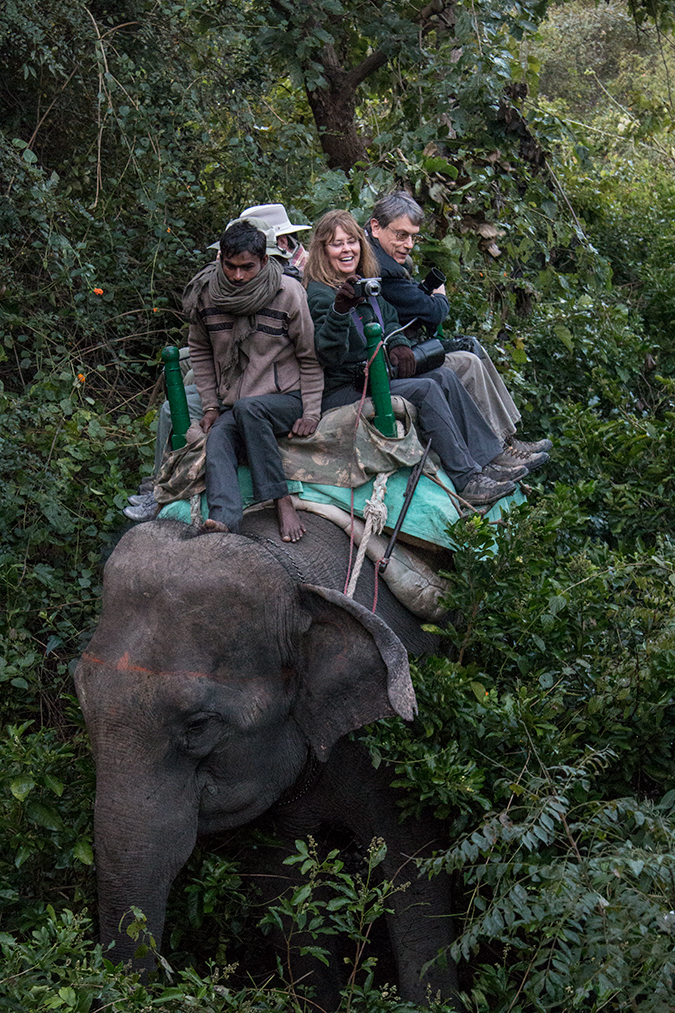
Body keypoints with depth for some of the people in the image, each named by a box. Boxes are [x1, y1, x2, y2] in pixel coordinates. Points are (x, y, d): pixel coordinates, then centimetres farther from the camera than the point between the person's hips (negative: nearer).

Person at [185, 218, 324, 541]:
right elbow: (199, 352, 18)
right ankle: (224, 518, -52)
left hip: (285, 399, -3)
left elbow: (311, 358, 0)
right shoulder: (204, 295, 2)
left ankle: (281, 501, -31)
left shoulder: (289, 293, -7)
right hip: (233, 408, 3)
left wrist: (311, 412, -7)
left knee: (247, 408, -35)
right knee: (217, 438, -29)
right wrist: (210, 405, 9)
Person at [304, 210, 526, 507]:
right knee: (424, 390, -22)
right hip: (340, 391, -9)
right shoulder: (319, 294, -16)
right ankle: (467, 480, -22)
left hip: (372, 378, 9)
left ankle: (487, 461, -4)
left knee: (444, 377, -3)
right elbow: (329, 356, -29)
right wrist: (339, 310, -45)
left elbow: (389, 320, 26)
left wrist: (398, 345, 4)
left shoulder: (365, 283, 11)